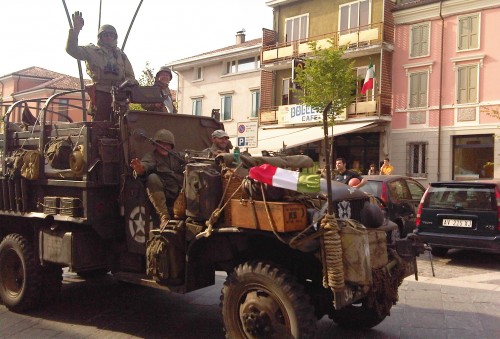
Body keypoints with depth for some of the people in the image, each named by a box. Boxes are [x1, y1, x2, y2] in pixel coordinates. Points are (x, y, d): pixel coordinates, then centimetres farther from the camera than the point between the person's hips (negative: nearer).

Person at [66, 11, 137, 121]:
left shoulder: (121, 55, 21)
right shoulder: (92, 51, 10)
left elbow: (130, 76, 18)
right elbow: (71, 49, -4)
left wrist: (128, 82, -7)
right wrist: (75, 30, -17)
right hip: (101, 94, -4)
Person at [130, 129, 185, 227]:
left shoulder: (175, 155, 23)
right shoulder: (151, 156, 4)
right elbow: (146, 164, -18)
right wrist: (140, 169, -42)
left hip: (180, 193, 4)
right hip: (162, 194, -4)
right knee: (152, 178, -31)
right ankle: (164, 217, -33)